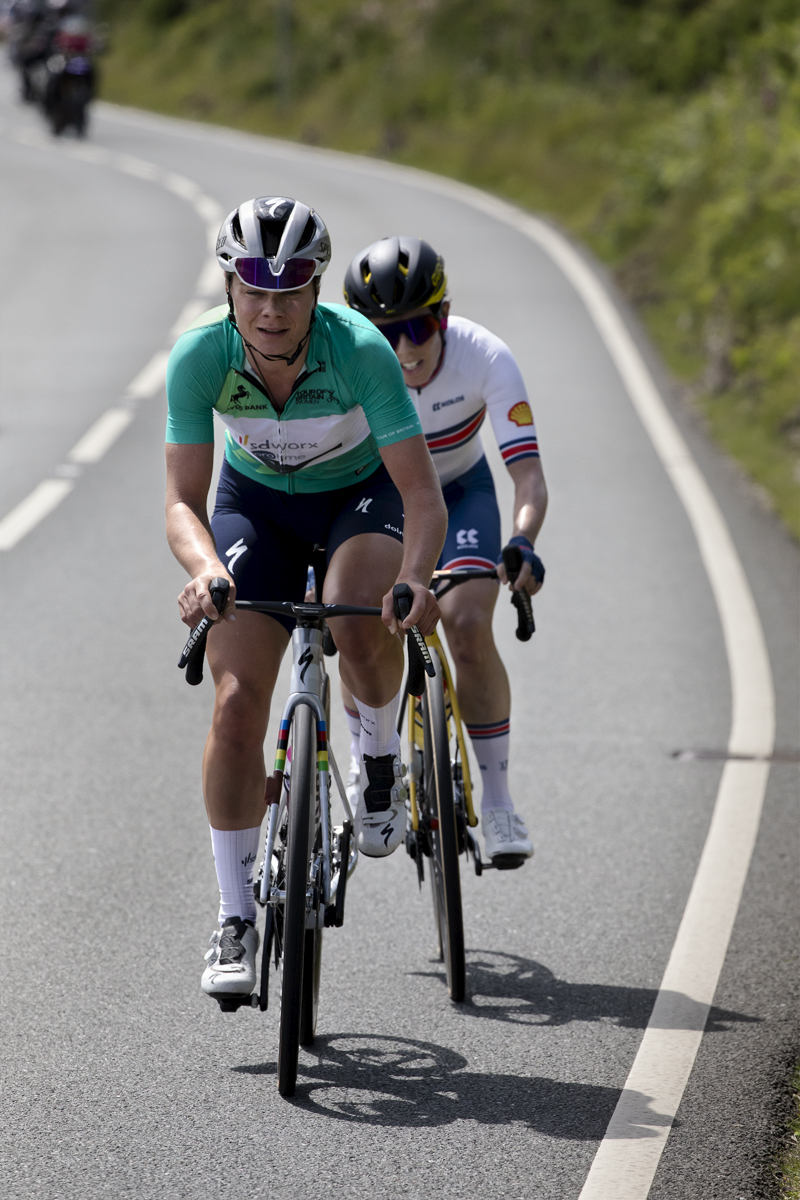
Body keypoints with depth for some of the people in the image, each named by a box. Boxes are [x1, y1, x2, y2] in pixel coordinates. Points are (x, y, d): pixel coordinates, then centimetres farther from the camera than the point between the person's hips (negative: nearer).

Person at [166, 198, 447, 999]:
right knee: (237, 703, -12)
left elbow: (422, 492, -32)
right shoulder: (199, 355, -27)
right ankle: (235, 920, -2)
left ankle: (382, 766, -4)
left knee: (358, 617, -35)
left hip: (362, 494, -2)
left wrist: (416, 577, -50)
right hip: (257, 501, 2)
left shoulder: (360, 349, -33)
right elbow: (183, 500, -25)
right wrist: (204, 567, -47)